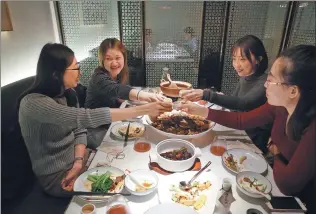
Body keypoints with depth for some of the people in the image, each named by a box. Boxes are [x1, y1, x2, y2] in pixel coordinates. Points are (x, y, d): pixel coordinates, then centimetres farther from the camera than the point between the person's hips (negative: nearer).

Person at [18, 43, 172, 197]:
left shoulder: (63, 94, -2)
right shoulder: (33, 102, -28)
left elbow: (79, 129, 0)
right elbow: (85, 117, -39)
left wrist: (78, 162, -18)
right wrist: (143, 110, -39)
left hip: (74, 160, 6)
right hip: (56, 175, -6)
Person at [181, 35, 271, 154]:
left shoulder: (265, 83, -23)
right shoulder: (244, 78, 2)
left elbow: (243, 103, -39)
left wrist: (206, 95, -48)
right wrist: (220, 99, -12)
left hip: (256, 142, -6)